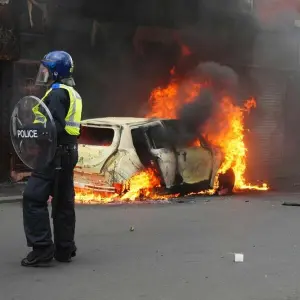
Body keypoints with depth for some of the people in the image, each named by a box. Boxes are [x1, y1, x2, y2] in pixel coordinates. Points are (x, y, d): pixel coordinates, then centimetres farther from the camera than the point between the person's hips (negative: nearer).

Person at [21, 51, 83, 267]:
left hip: (55, 153, -10)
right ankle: (64, 249, 20)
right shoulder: (72, 94, 18)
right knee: (64, 201, 13)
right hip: (69, 152, 10)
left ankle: (42, 250, -9)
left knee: (34, 198, -7)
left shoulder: (57, 93, -12)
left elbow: (57, 126, -23)